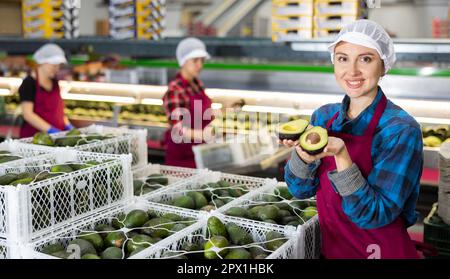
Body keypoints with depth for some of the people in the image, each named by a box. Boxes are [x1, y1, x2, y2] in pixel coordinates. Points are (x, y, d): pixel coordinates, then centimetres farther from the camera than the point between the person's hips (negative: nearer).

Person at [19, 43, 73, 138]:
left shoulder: (54, 82, 14)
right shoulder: (29, 84, -5)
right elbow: (28, 114, -12)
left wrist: (67, 125, 7)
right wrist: (50, 129, -20)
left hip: (56, 135, 6)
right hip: (34, 136, -6)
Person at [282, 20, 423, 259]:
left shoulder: (401, 130, -19)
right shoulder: (323, 116, -3)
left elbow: (375, 216, -21)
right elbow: (300, 189, -3)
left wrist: (341, 155, -33)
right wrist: (302, 150, -21)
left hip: (381, 249, -4)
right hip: (330, 247, 5)